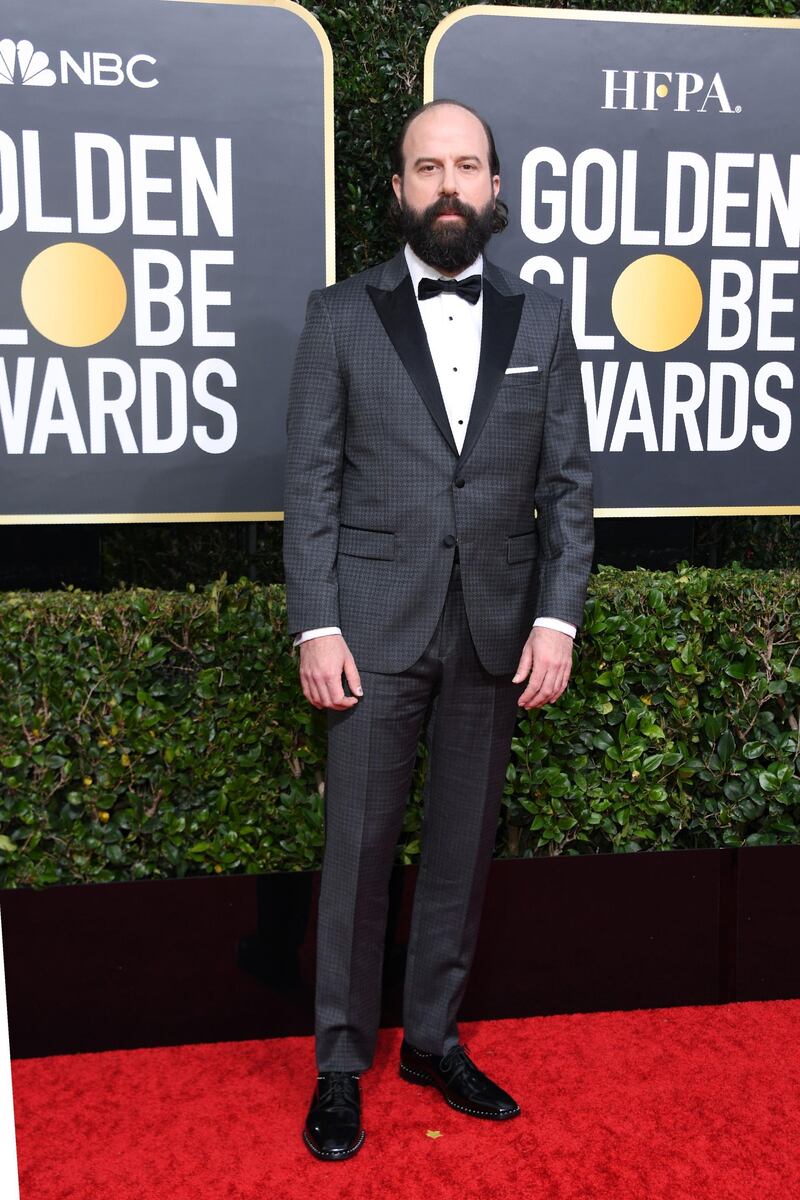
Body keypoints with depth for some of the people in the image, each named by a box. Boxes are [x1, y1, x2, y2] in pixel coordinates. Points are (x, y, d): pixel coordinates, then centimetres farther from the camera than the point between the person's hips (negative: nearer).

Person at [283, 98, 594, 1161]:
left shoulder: (541, 320, 8)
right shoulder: (340, 315, 3)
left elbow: (567, 484, 5)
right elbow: (310, 484, -1)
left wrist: (557, 619, -4)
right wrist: (315, 627, -9)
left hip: (496, 632, 2)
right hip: (375, 628, -2)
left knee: (464, 845, 12)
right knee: (358, 850, 5)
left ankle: (435, 1038, 31)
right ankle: (341, 1064, 23)